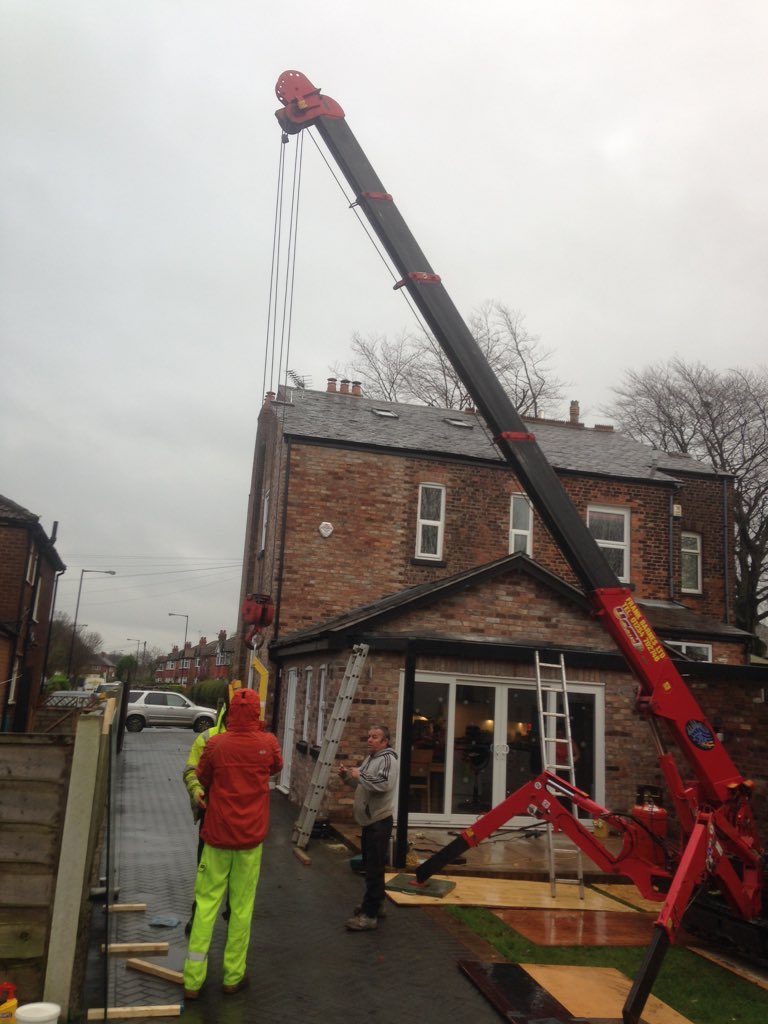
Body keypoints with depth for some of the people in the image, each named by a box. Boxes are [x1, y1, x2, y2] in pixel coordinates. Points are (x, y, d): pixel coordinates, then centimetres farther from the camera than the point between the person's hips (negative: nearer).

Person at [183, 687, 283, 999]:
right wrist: (260, 729, 14)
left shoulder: (216, 744, -10)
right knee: (242, 906, 11)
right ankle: (233, 976, 20)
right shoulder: (267, 743, -8)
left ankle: (193, 979, 14)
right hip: (251, 836, 0)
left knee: (206, 904, 10)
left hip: (217, 835, 0)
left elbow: (201, 780, 5)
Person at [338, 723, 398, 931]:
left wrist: (360, 775, -22)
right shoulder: (370, 758, 14)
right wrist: (347, 776, 5)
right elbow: (360, 784, 24)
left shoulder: (387, 758, -15)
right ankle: (373, 904, 33)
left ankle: (369, 914, -3)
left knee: (375, 868, -7)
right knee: (370, 865, 20)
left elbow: (384, 784, -31)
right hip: (369, 820, 10)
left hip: (380, 821, -10)